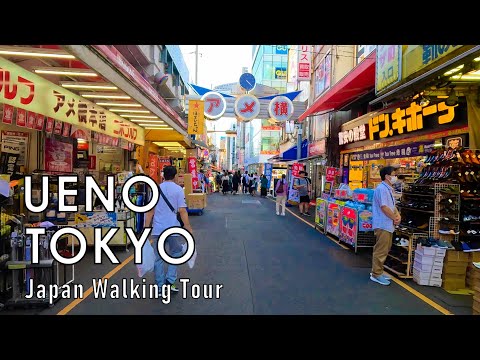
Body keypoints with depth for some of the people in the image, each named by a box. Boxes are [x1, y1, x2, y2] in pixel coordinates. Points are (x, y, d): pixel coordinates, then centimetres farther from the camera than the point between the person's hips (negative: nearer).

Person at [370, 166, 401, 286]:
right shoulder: (382, 188, -17)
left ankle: (377, 272, 27)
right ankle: (376, 274, 6)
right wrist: (395, 218, -11)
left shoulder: (388, 189, 16)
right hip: (382, 225, -11)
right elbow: (384, 207, -22)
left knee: (385, 249, 17)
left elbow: (393, 205, 18)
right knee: (381, 250, -4)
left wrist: (398, 215, 0)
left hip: (388, 225, 11)